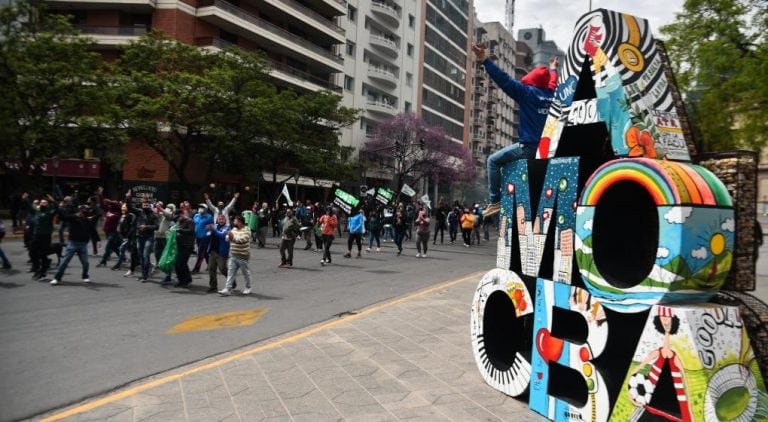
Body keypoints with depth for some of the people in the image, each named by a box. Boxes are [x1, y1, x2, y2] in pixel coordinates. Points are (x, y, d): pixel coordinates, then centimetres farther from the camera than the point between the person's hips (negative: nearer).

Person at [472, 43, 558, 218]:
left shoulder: (528, 92, -9)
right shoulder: (552, 94, 9)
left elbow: (504, 80, -12)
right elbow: (553, 82, 34)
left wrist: (485, 61, -10)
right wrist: (553, 70, 54)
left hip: (529, 146, -7)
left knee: (494, 160, 4)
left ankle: (494, 201, -1)